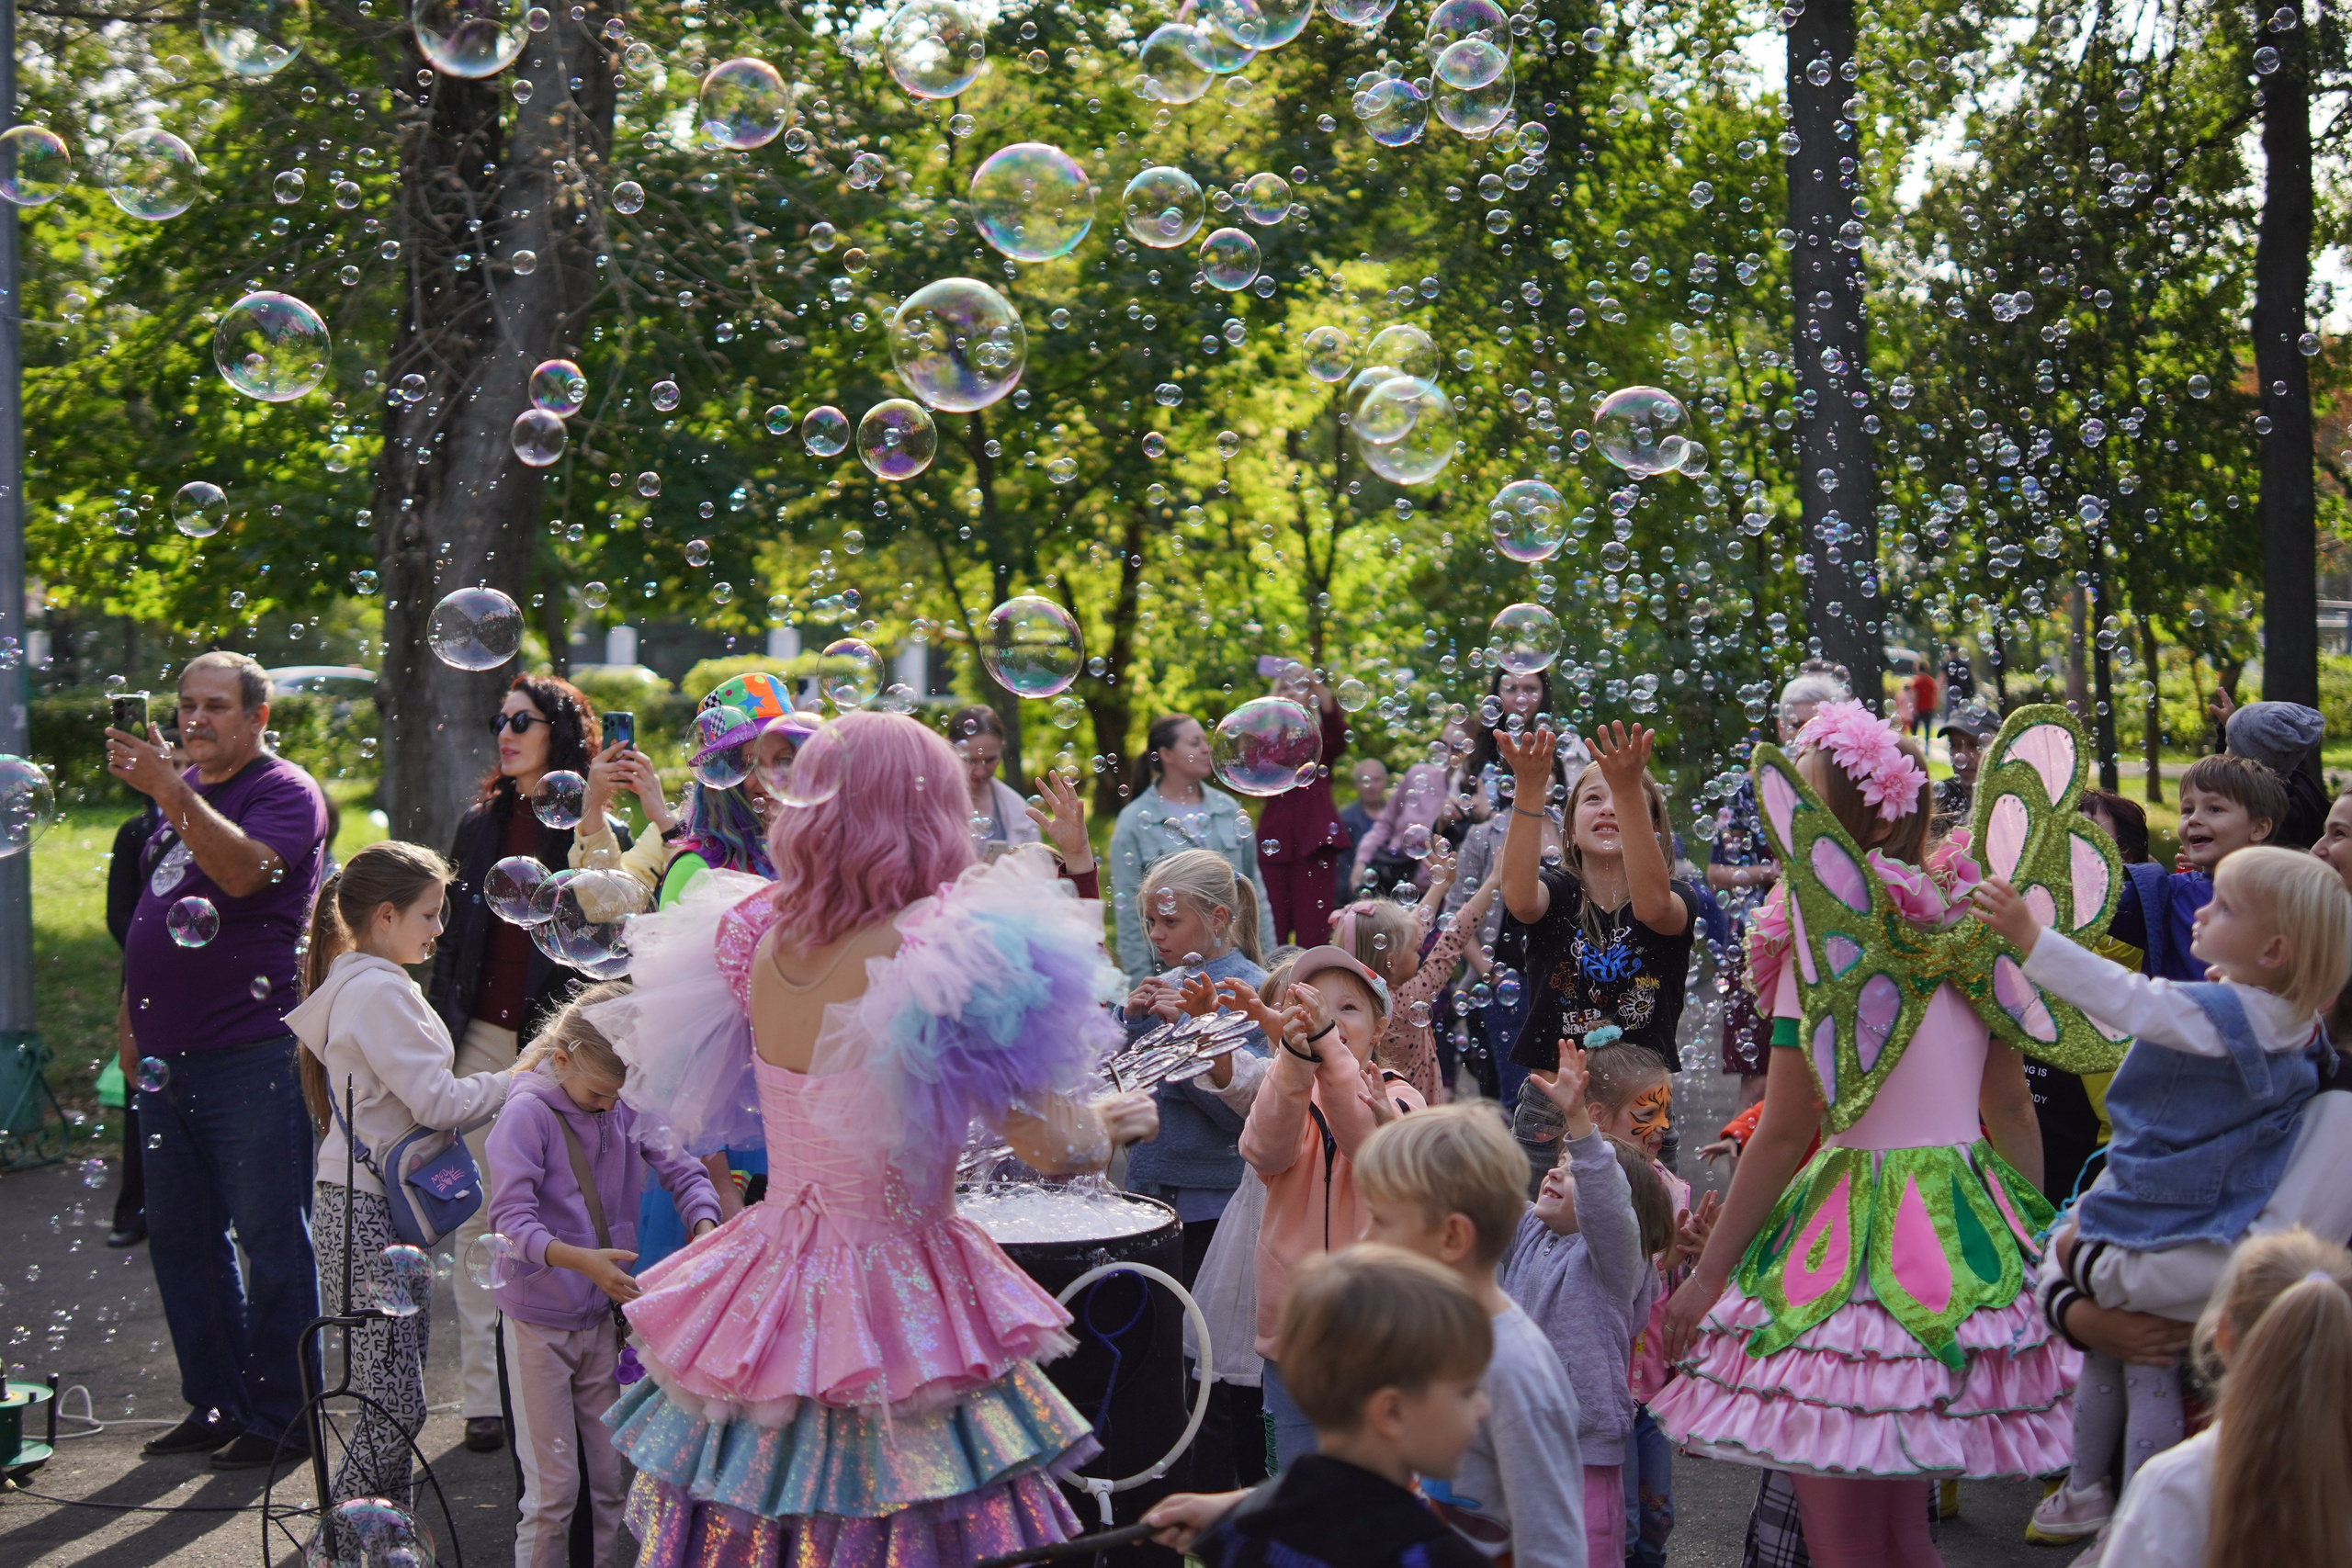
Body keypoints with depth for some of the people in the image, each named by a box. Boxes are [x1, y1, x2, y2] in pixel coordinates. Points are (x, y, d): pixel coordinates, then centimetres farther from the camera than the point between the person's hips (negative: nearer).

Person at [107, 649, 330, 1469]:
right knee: (181, 1237, 13)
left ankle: (281, 1417, 5)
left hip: (250, 1055, -9)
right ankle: (215, 1406, 23)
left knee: (271, 1238, -3)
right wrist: (134, 1001, 20)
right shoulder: (181, 790, 17)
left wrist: (174, 794, -30)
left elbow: (243, 871, -26)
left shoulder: (285, 792, -7)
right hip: (168, 1055, 9)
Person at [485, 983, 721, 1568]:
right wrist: (581, 1260, -36)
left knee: (615, 1477, 11)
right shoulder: (527, 1113, -16)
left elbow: (684, 1172, 3)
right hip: (540, 1325, -4)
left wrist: (705, 1232, -18)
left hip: (606, 1318, 4)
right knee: (553, 1486, 2)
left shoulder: (630, 1108, -3)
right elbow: (510, 1218, -22)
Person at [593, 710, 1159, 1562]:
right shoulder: (939, 957, -20)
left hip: (769, 1293, 7)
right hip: (896, 1307, -7)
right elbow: (1049, 1145, -21)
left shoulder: (757, 945, -1)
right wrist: (1110, 1122, 1)